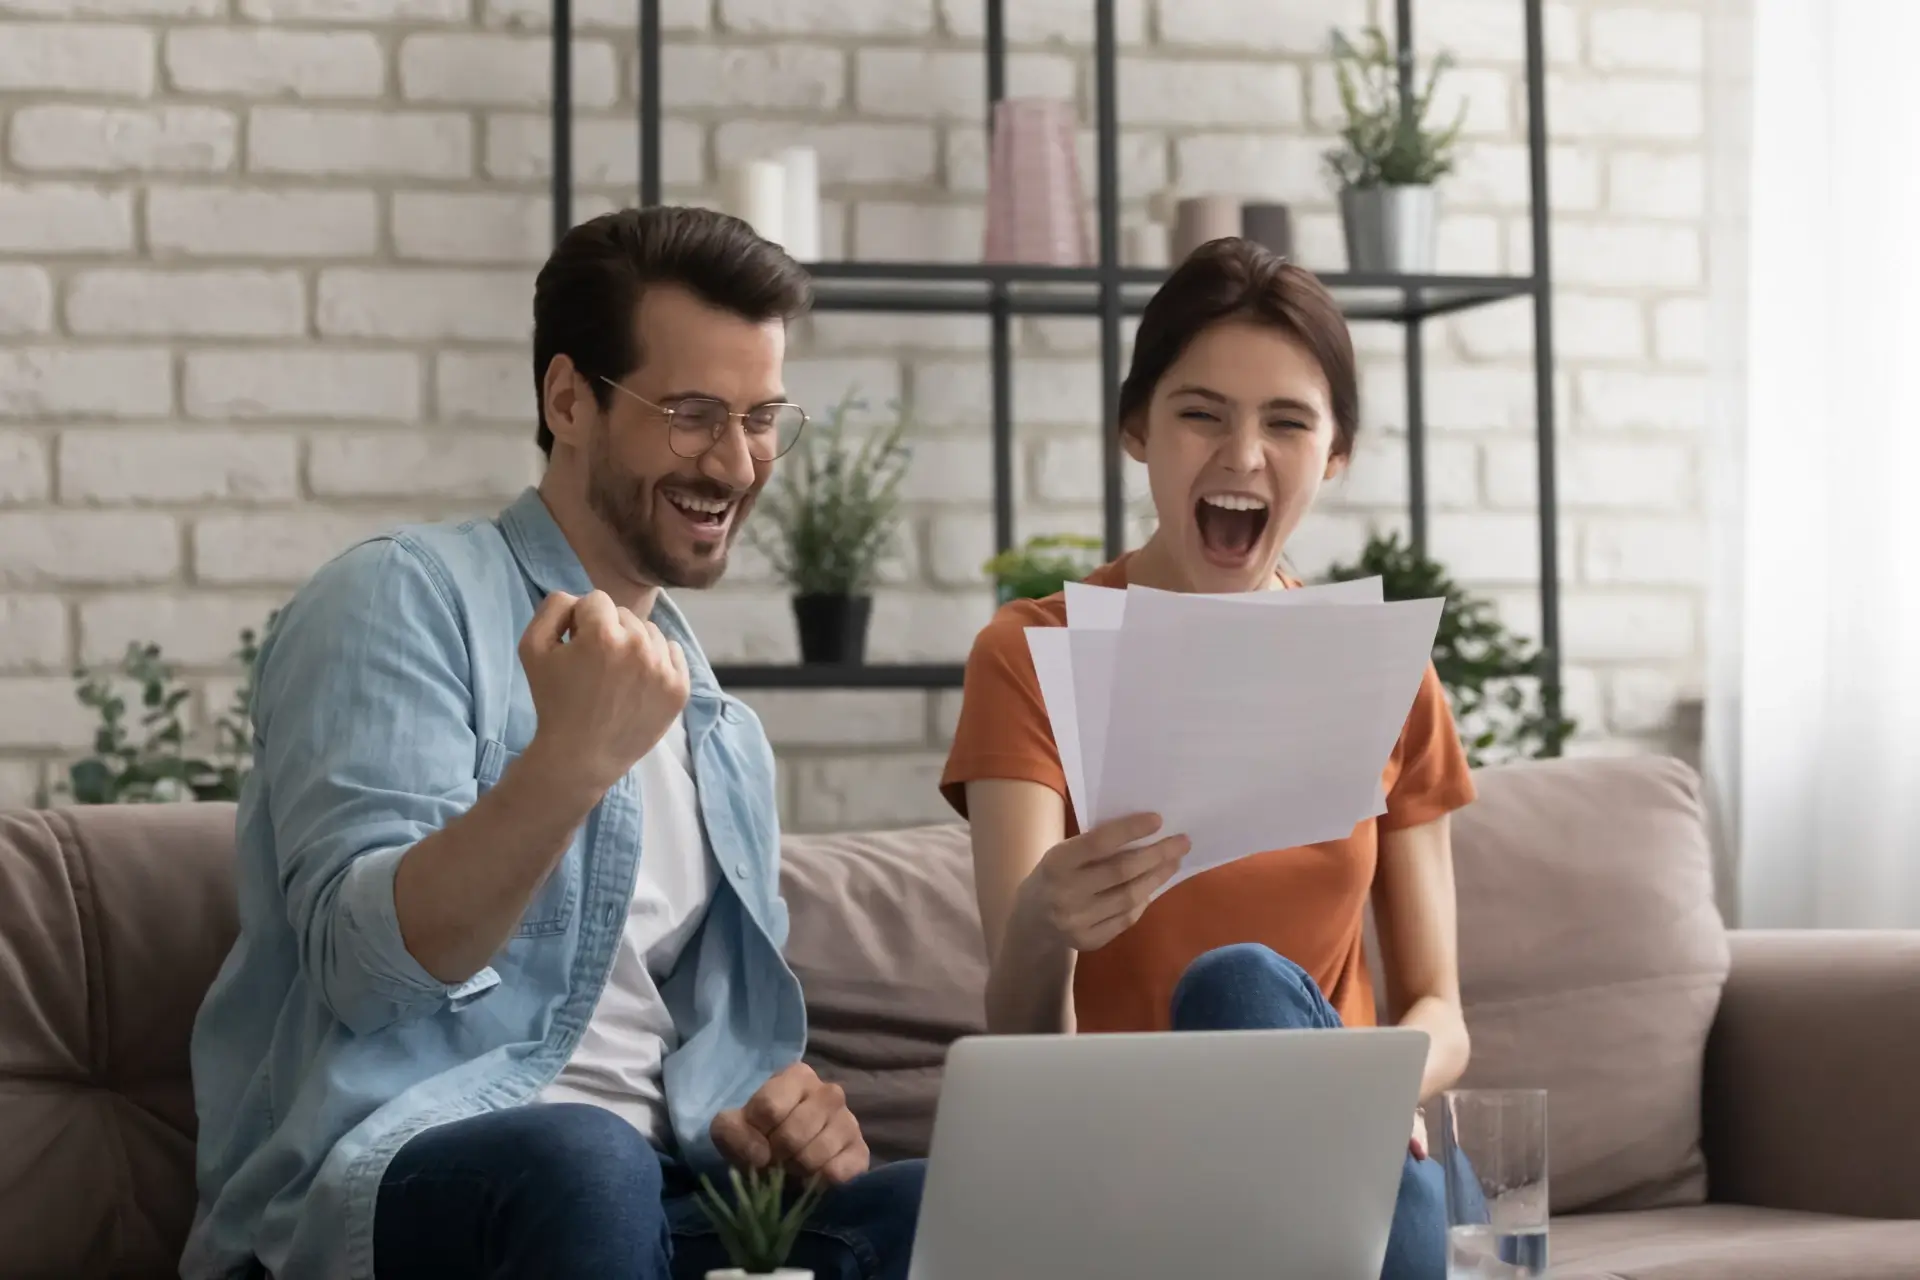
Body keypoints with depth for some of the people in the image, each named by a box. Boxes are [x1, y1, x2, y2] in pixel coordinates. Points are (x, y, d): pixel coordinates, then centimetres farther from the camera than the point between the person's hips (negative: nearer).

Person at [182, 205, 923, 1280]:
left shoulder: (723, 727, 21)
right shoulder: (404, 599, -2)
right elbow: (365, 962, -14)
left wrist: (780, 1114, -1)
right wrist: (569, 761, -30)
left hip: (651, 1190, 6)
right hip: (378, 1183, -5)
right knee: (582, 1164, -39)